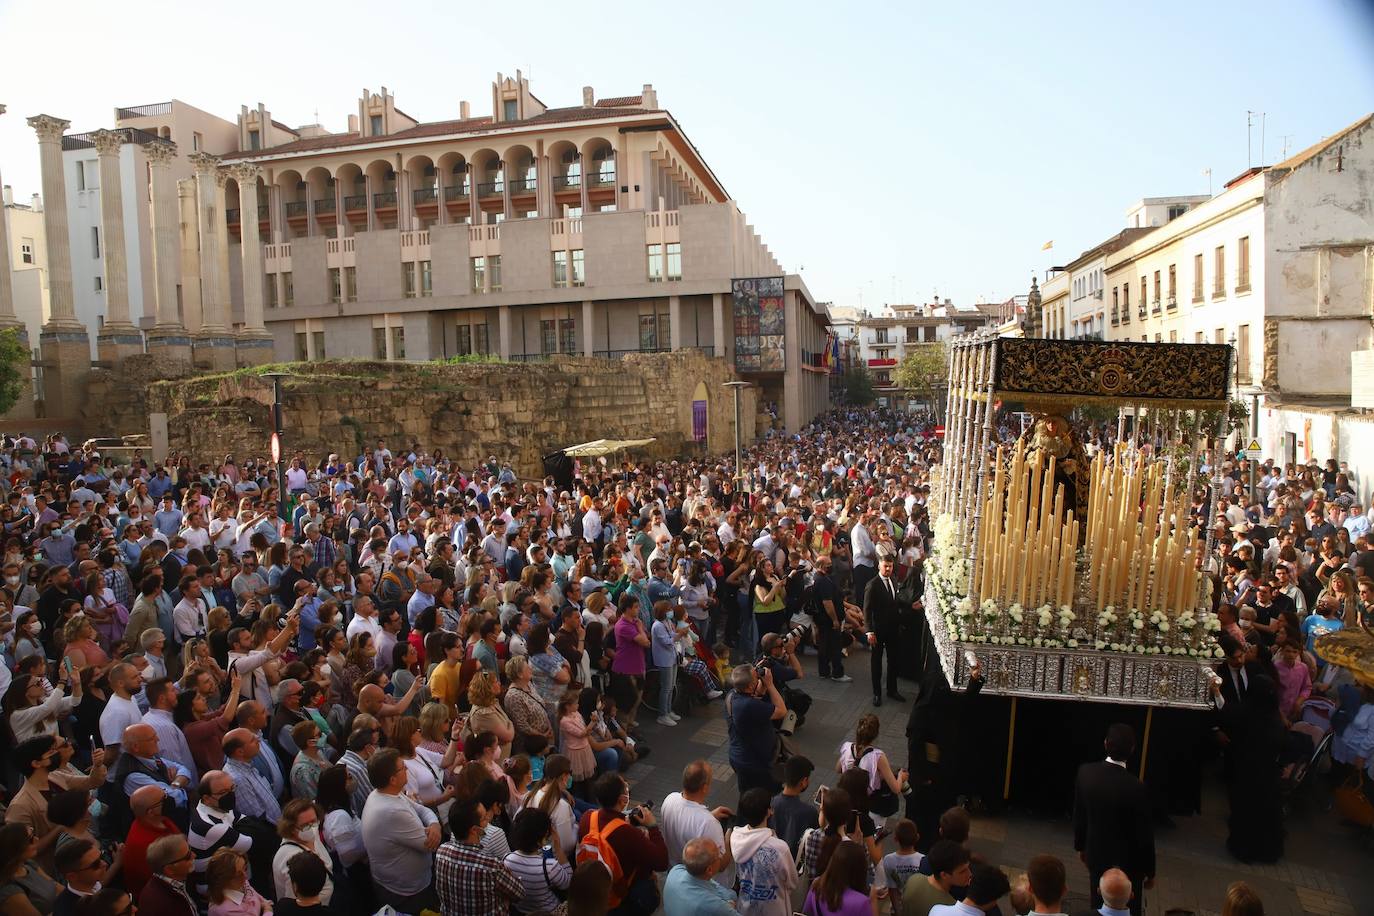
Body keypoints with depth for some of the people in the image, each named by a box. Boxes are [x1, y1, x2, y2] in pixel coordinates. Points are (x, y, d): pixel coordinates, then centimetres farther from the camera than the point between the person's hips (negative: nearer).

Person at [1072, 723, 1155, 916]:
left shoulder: (1085, 772, -16)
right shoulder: (1135, 788, -29)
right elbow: (1144, 835, -17)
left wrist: (1080, 845, 15)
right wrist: (1150, 871, -1)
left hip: (1096, 855, 4)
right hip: (1127, 862, -4)